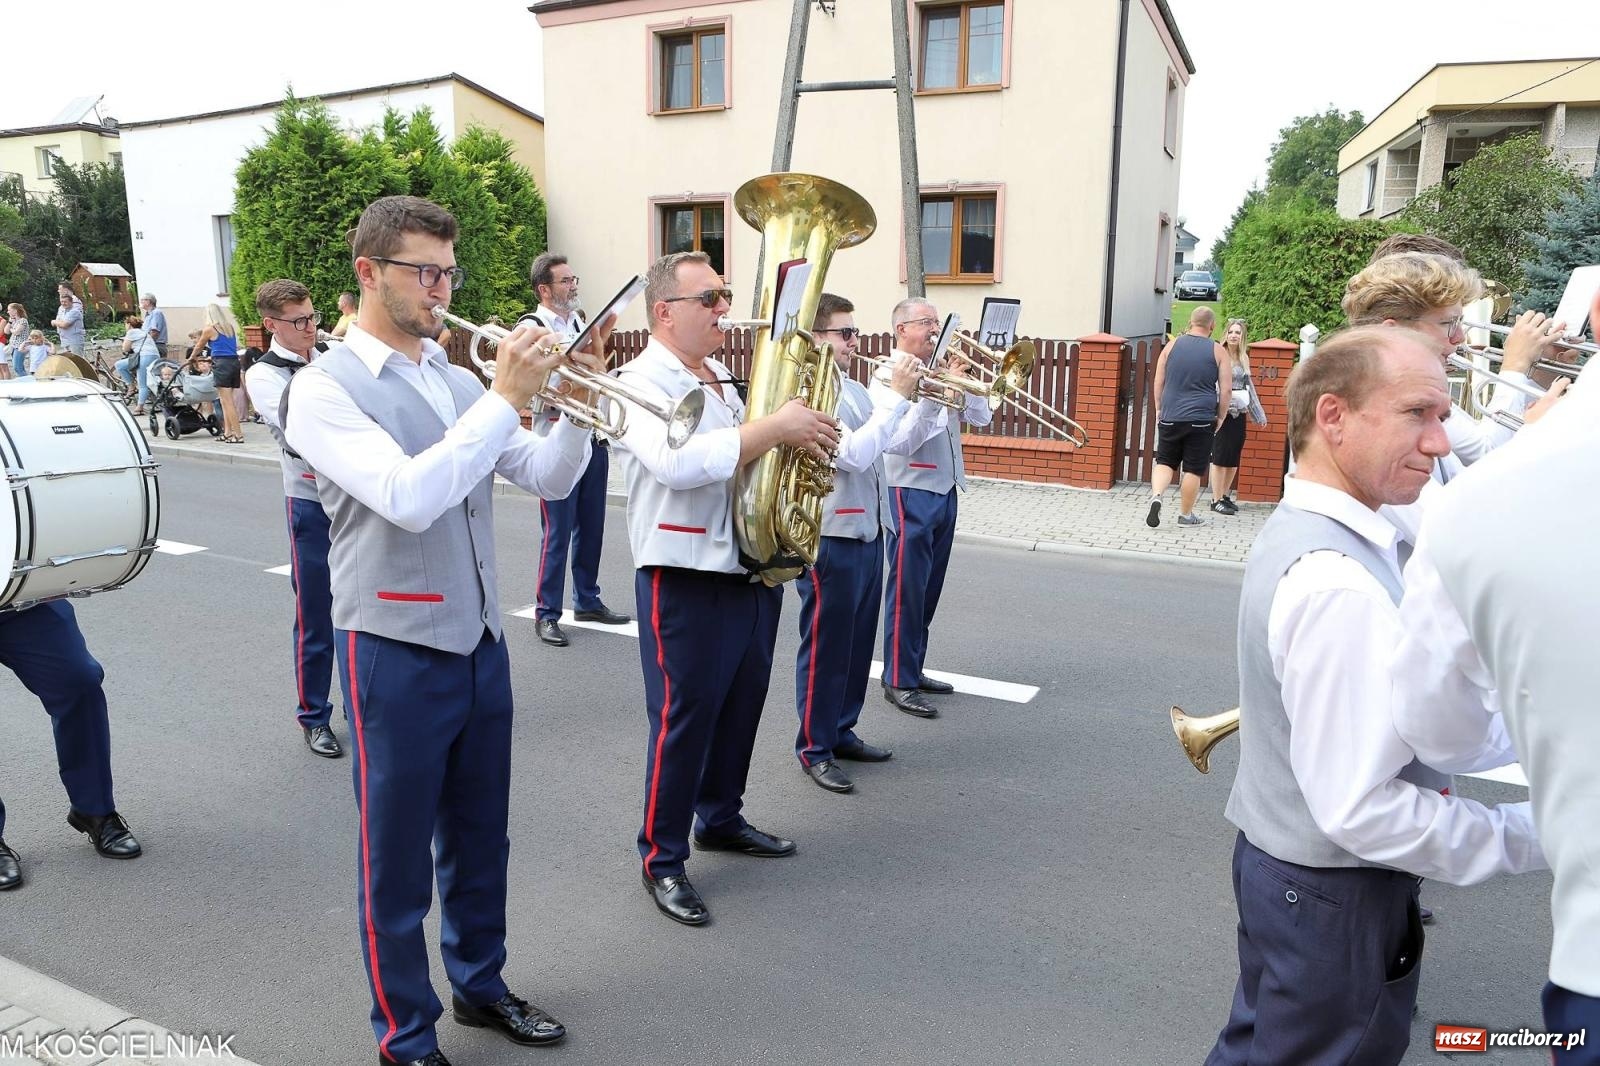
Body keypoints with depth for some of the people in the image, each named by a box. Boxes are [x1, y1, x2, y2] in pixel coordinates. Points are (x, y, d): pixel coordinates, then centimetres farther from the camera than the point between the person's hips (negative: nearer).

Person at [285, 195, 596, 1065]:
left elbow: (547, 479, 7)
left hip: (479, 641, 6)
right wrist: (506, 398, -25)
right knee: (397, 858, 10)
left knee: (480, 838, 20)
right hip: (396, 653, -6)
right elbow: (409, 497, -26)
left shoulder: (458, 382, 8)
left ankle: (479, 983, 41)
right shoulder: (326, 387, -11)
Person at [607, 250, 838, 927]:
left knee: (741, 706, 18)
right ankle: (662, 859, 18)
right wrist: (775, 427, -27)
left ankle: (720, 819, 39)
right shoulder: (641, 383, -12)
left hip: (752, 573, 8)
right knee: (684, 719, 2)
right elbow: (677, 462, -31)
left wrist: (801, 434, 4)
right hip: (686, 581, -8)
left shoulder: (725, 381, 14)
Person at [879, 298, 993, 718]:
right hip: (910, 493, -8)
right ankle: (898, 682, 5)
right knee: (907, 588, -3)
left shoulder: (941, 369, 14)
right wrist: (945, 392, -17)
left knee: (929, 588, 13)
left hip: (945, 491, 8)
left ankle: (913, 669, 24)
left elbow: (981, 416, 10)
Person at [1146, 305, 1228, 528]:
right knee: (1193, 469, 6)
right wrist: (1220, 417, 10)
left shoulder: (1172, 345, 4)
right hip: (1201, 419, -2)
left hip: (1170, 416, 2)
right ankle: (1185, 514, 14)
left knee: (1165, 461, 11)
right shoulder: (1218, 351, 0)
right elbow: (1226, 389, 0)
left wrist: (1158, 409, 17)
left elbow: (1158, 382, 8)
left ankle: (1156, 496, -12)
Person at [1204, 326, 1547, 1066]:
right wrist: (1536, 837, -18)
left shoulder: (1297, 531, 1)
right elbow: (1362, 810, -30)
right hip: (1337, 898, -9)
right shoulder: (1338, 583, -30)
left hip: (1281, 861, 9)